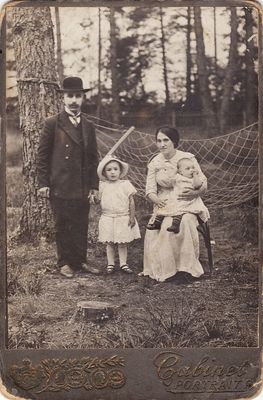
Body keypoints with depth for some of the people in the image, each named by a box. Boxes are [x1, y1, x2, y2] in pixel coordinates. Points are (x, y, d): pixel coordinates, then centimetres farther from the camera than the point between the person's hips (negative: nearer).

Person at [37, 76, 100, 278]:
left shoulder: (89, 126, 11)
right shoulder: (52, 123, -1)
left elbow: (94, 158, 12)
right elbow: (43, 155, -1)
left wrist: (94, 186, 8)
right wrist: (43, 183, -6)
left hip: (83, 187, 4)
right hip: (60, 186, -3)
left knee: (81, 226, 8)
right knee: (63, 226, 4)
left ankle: (80, 261, 20)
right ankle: (65, 263, 16)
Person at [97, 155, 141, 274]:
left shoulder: (125, 184, -3)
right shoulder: (102, 185, 2)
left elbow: (131, 201, -1)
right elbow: (99, 200, 9)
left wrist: (132, 216, -4)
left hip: (124, 217, -1)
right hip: (107, 218, 1)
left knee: (123, 243, 5)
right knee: (109, 243, 6)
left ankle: (123, 263, 16)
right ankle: (110, 264, 16)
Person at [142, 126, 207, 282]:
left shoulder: (188, 158, -2)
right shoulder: (154, 163, 6)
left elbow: (203, 183, -4)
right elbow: (150, 190, 2)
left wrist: (194, 193, -26)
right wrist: (157, 200, -22)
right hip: (164, 205, 2)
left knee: (184, 222, -34)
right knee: (153, 228, -27)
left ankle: (187, 266, -23)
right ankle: (162, 268, -17)